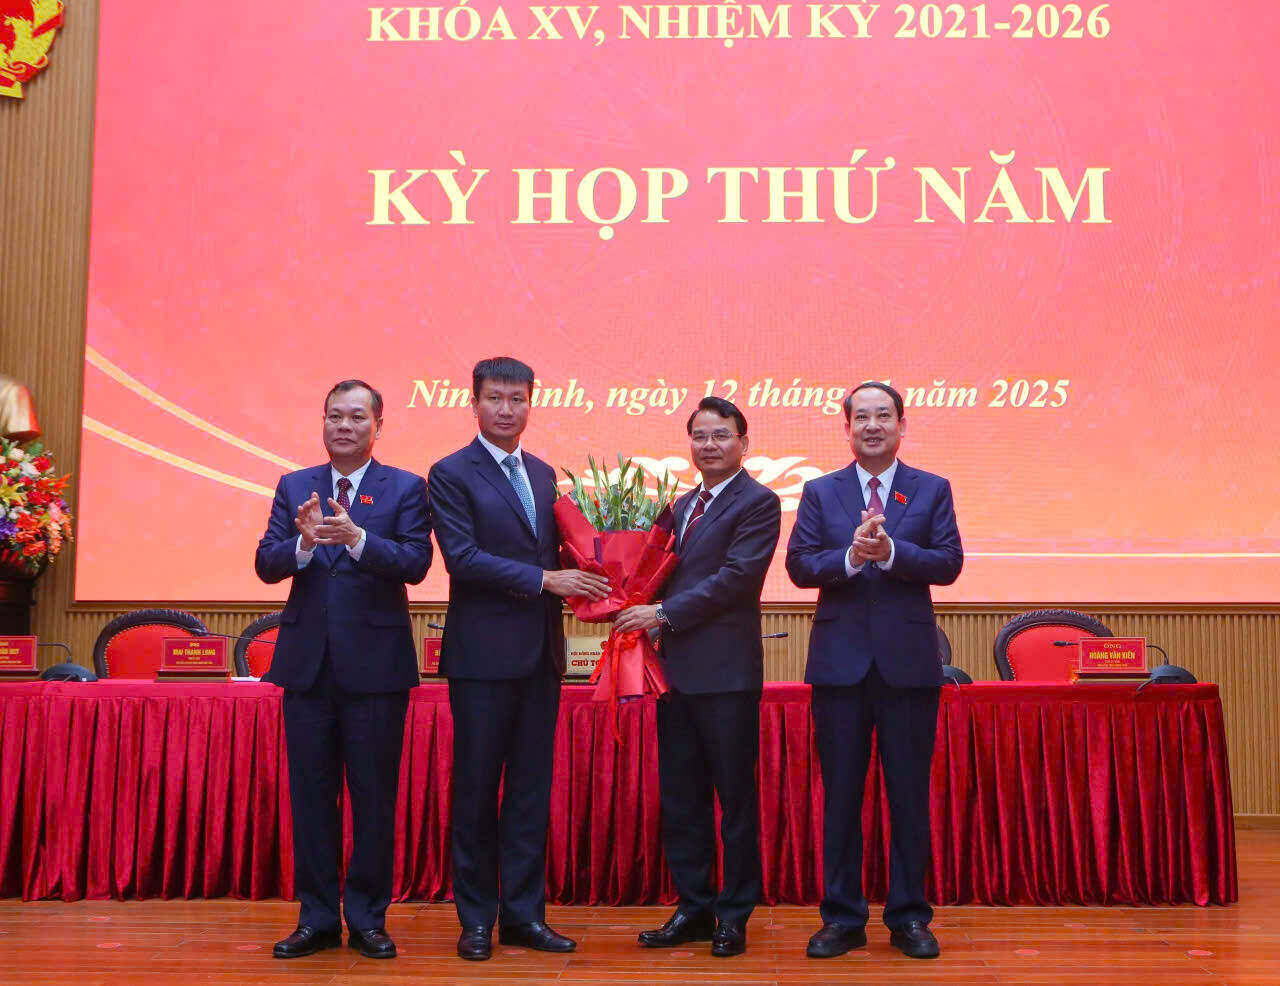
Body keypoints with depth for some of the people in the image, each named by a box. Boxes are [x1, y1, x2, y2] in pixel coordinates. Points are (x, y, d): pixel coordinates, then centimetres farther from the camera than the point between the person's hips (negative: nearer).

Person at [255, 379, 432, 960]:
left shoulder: (405, 489, 1)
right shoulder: (295, 488, 11)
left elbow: (416, 563, -12)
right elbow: (266, 565, 1)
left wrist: (355, 537, -27)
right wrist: (304, 542, -19)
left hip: (376, 665, -3)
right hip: (307, 661, 3)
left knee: (374, 797, 4)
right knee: (311, 794, 9)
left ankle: (368, 919, 16)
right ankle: (317, 918, 20)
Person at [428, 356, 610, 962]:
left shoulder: (544, 474, 15)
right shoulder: (451, 474, -4)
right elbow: (462, 557, -14)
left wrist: (577, 582, -2)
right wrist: (545, 579, -16)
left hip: (540, 655, 6)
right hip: (482, 655, -6)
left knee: (531, 789, 9)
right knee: (476, 789, 3)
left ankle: (523, 914, 19)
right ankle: (475, 919, 15)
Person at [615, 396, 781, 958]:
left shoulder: (758, 503, -5)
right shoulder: (683, 505, 18)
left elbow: (737, 575, -16)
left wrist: (663, 613, -16)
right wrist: (647, 616, -1)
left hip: (727, 671, -7)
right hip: (676, 669, 8)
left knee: (735, 796, 3)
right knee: (679, 799, 11)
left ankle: (734, 915, 13)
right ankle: (694, 909, 22)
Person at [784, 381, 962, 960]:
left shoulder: (932, 490, 7)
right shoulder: (820, 493, 9)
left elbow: (949, 562, -4)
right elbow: (799, 565, -1)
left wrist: (890, 551, -19)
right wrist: (850, 556, -18)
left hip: (909, 661, 0)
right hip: (840, 660, 1)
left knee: (909, 793, 5)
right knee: (840, 792, 6)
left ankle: (908, 917, 17)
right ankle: (842, 917, 16)